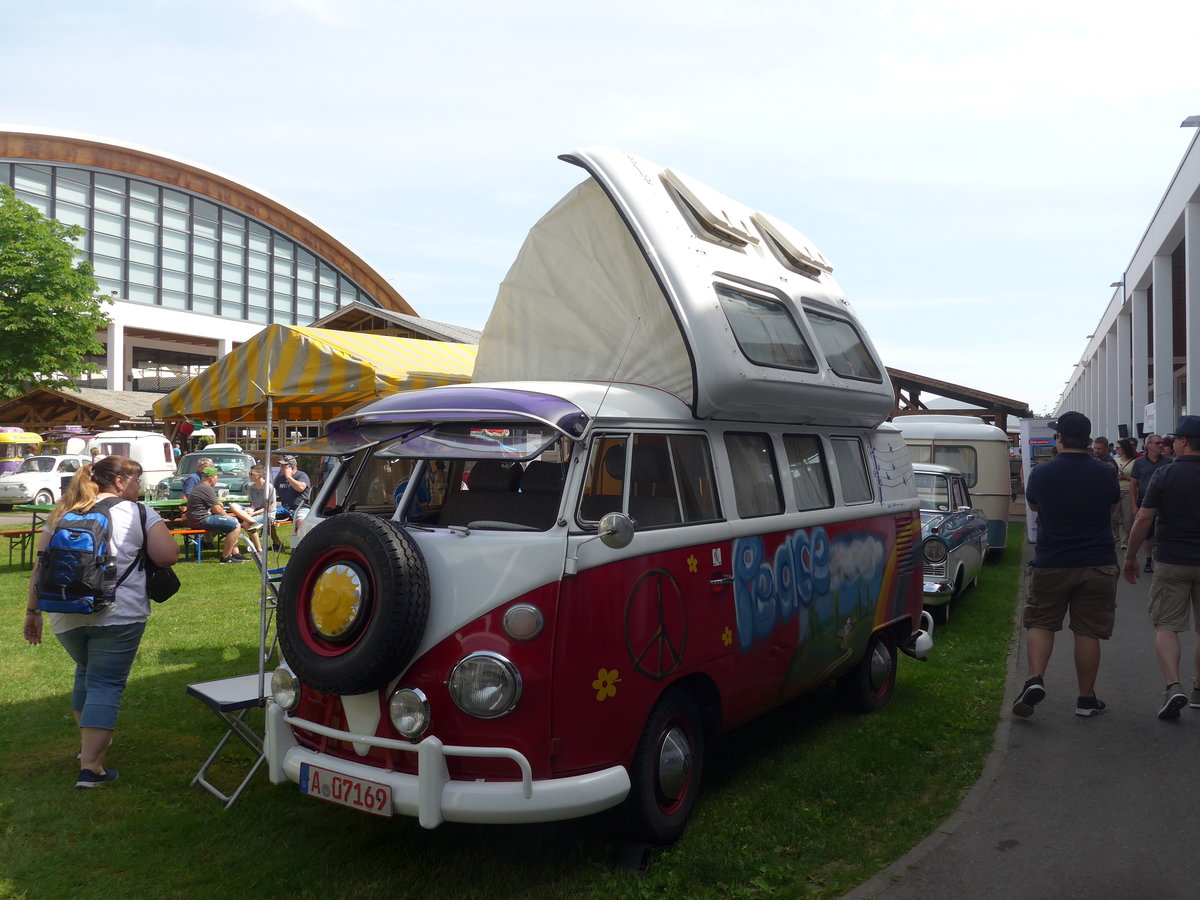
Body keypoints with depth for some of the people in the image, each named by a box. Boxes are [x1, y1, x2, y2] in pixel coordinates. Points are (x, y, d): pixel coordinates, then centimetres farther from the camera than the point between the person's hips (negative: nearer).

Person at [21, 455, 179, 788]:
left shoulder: (62, 513, 12)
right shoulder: (138, 513, -1)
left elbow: (40, 566, 9)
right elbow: (168, 556, -7)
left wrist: (33, 611, 15)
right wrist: (145, 542, 13)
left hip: (65, 615, 5)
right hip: (118, 615, -5)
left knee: (86, 671, 26)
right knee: (106, 683, 2)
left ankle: (89, 743, 37)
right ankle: (90, 767, -2)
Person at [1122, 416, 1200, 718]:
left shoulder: (1165, 475, -8)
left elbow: (1144, 518, -9)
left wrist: (1130, 556, 1)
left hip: (1171, 561, -3)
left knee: (1166, 626, 4)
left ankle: (1173, 687, -12)